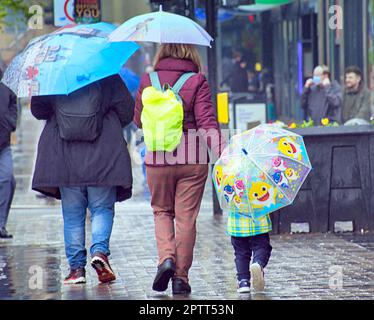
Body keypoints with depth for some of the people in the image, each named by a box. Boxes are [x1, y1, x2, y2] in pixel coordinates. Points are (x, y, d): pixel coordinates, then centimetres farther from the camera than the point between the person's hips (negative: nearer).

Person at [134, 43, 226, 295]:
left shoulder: (148, 81, 1)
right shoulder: (198, 82, -5)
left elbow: (139, 120, 11)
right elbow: (207, 122, -13)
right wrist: (221, 153, -16)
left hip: (158, 158, 1)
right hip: (193, 158, -1)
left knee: (162, 211, 18)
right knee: (186, 217, 5)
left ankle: (166, 257, -5)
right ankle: (181, 276, 7)